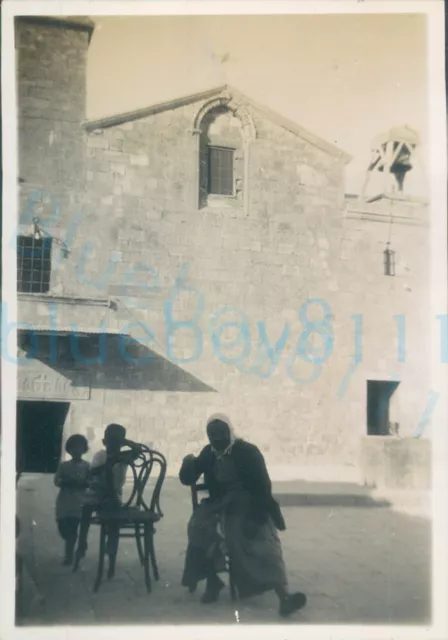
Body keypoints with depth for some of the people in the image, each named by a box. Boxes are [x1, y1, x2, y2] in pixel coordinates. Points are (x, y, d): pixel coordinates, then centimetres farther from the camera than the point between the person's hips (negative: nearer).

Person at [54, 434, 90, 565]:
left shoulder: (87, 466, 1)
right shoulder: (63, 465, 7)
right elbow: (56, 481, 0)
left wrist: (81, 483, -22)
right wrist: (65, 482, -19)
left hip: (78, 502, -2)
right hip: (64, 501, 2)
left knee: (72, 528, -8)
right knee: (62, 527, 3)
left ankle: (69, 554, 8)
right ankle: (70, 549, 34)